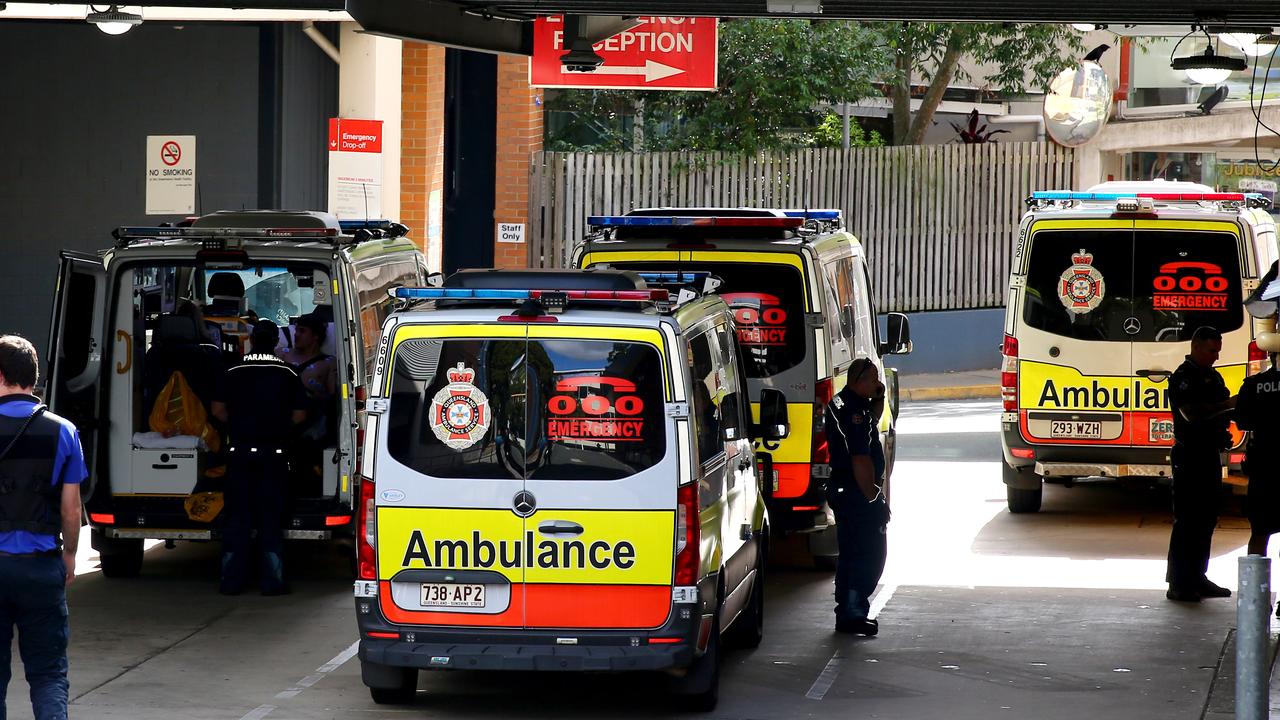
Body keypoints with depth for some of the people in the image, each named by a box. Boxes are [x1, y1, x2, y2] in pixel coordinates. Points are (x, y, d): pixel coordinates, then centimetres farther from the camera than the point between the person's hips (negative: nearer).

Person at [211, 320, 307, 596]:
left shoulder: (234, 372, 0)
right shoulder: (287, 373, 0)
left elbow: (218, 410, -1)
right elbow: (299, 415, 0)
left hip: (240, 451, 0)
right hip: (274, 453, 0)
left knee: (237, 515, 5)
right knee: (271, 516, 4)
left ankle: (232, 580, 4)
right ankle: (273, 580, 0)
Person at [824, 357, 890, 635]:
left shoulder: (842, 403, 13)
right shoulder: (854, 412, -20)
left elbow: (873, 422, 33)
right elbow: (861, 461, -24)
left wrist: (879, 399, 14)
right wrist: (873, 496, -19)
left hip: (842, 490, 11)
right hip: (856, 494, -11)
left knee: (851, 555, 16)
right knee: (868, 556, -8)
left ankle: (848, 613, 23)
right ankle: (852, 614, -9)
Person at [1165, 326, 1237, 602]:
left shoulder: (1213, 376, 18)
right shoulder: (1184, 376, -11)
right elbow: (1191, 413, -24)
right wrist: (1228, 405, -24)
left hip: (1210, 453, 9)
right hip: (1190, 455, -9)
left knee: (1207, 518, 12)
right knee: (1187, 519, -8)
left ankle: (1197, 578, 19)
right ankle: (1178, 584, -6)